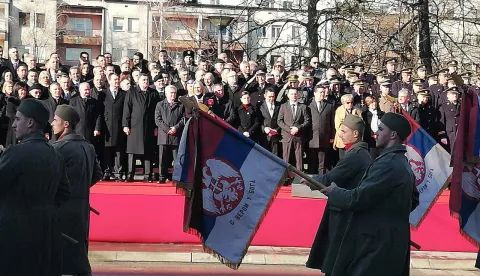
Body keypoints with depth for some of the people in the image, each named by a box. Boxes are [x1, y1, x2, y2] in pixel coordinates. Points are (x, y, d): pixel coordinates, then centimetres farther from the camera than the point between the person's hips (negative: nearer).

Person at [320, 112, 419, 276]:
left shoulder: (387, 164, -19)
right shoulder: (403, 164, 12)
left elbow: (357, 199, -20)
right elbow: (414, 200, 24)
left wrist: (334, 192, -4)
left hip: (378, 242, -10)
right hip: (392, 240, 10)